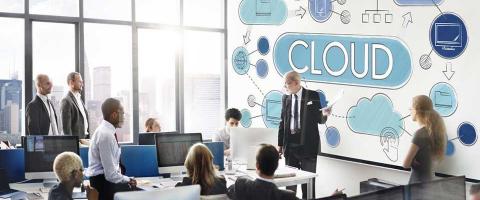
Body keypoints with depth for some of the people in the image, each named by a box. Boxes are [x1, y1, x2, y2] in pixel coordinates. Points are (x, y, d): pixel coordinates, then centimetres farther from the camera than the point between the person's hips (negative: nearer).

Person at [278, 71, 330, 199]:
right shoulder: (285, 98, 7)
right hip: (290, 143, 4)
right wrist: (280, 144, 6)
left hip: (307, 143, -3)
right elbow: (282, 122, 9)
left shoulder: (313, 96, -4)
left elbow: (319, 120, 1)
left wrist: (324, 114, -22)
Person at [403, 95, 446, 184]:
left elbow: (406, 164, -20)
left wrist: (413, 162, 0)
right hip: (428, 181, 8)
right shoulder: (434, 130, 5)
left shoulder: (420, 134, -19)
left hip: (418, 182, -8)